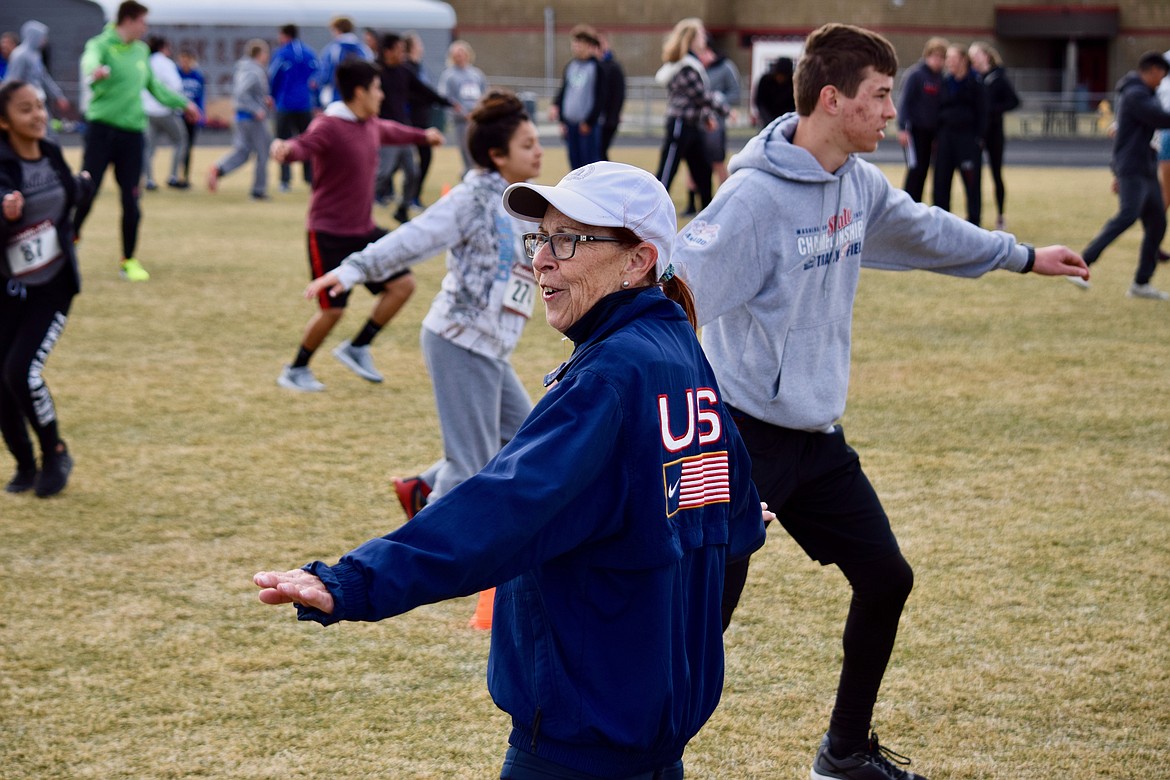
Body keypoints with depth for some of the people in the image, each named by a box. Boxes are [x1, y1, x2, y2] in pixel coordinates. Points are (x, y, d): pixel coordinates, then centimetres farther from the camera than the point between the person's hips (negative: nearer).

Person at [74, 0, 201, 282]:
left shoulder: (141, 51, 12)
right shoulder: (101, 45, -8)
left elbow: (153, 85, 28)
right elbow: (90, 59, -33)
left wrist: (182, 103, 34)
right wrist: (95, 71, -57)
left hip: (132, 132, 5)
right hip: (101, 129, -5)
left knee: (131, 199, 1)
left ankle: (129, 260, 12)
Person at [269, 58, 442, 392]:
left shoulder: (370, 125, 8)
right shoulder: (328, 127, -20)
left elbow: (390, 131, 32)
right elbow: (303, 146, -40)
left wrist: (423, 135, 50)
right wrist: (285, 148, -64)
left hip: (364, 231, 9)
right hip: (329, 235, -9)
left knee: (403, 283, 3)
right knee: (332, 310, -7)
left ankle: (356, 348, 16)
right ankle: (296, 371, 16)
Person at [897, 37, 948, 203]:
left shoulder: (941, 77, 7)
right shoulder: (915, 74, -9)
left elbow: (941, 105, 15)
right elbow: (904, 102, -11)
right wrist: (902, 128, -18)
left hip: (931, 131, 6)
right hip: (914, 131, -6)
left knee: (923, 171, 6)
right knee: (915, 169, -9)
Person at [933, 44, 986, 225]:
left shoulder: (974, 83, -4)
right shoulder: (945, 82, 9)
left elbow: (982, 113, -3)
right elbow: (939, 108, 13)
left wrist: (979, 138, -9)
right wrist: (936, 135, 8)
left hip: (968, 136, -5)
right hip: (946, 134, 5)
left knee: (971, 179, -3)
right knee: (941, 179, 4)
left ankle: (974, 217, 3)